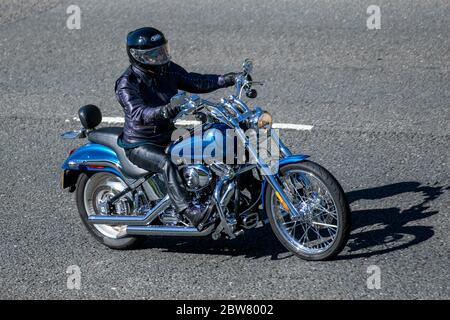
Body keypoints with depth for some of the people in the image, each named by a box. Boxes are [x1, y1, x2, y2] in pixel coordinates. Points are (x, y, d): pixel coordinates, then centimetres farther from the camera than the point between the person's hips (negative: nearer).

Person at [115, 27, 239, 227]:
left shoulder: (167, 70, 2)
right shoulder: (127, 84, -20)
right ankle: (189, 211, -45)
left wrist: (226, 80, -4)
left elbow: (194, 82, 9)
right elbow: (138, 114, -36)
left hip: (166, 137, 8)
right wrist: (164, 111, -55)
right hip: (139, 145, -8)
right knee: (166, 163, -36)